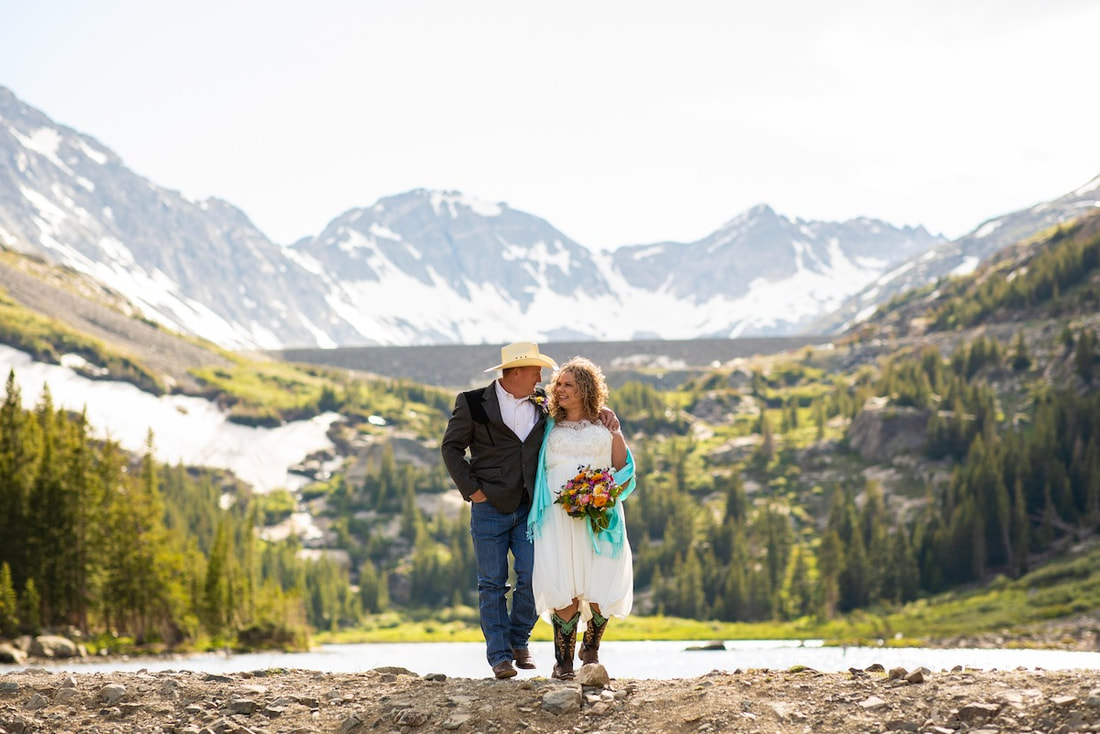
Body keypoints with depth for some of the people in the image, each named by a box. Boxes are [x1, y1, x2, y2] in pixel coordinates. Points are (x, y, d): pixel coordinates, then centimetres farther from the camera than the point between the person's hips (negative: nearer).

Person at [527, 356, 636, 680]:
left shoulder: (605, 425, 11)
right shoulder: (550, 426, 15)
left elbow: (624, 469, 10)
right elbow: (537, 471, 17)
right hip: (558, 516, 0)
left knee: (602, 588, -7)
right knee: (565, 589, -10)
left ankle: (591, 648, 17)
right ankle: (564, 659, 0)